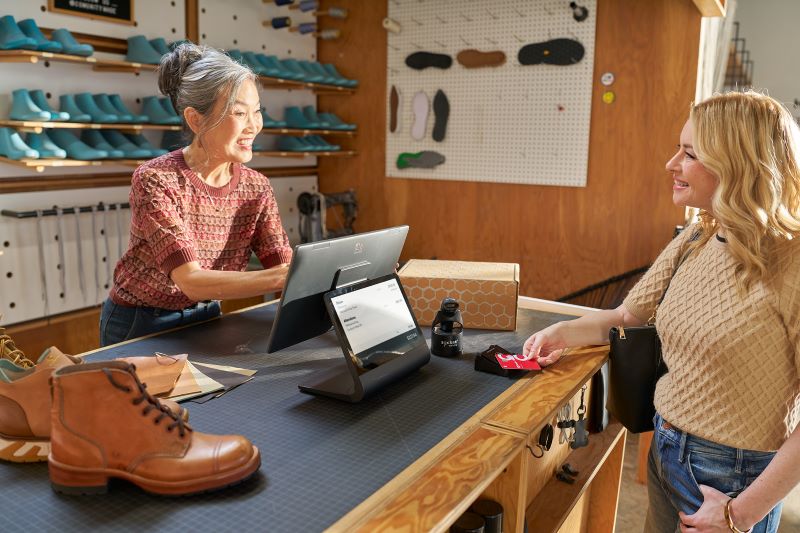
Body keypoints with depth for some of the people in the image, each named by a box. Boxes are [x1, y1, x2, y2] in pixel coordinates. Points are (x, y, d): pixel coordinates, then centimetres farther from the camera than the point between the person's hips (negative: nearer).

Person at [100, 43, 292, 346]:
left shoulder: (256, 188, -5)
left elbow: (286, 267, -11)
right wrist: (282, 276, -41)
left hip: (204, 320, 4)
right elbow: (192, 281, -29)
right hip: (139, 326, -4)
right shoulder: (155, 181, -20)